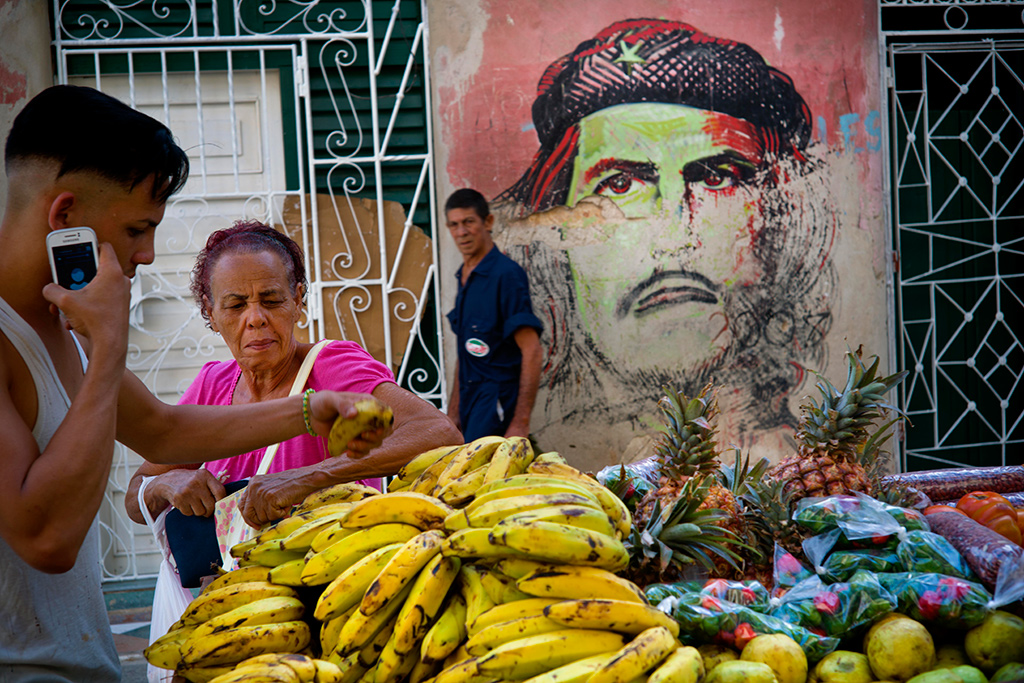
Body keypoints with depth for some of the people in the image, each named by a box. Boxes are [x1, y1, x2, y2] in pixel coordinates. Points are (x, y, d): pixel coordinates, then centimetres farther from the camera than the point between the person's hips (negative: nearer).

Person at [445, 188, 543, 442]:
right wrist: (454, 411, 19)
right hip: (471, 397, 8)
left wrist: (521, 422, -22)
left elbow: (531, 351, -18)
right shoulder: (464, 276, 14)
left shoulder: (507, 274, -13)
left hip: (498, 399, -8)